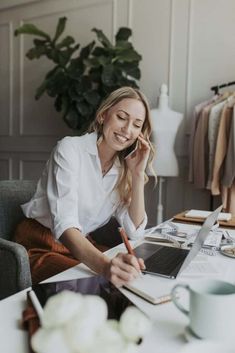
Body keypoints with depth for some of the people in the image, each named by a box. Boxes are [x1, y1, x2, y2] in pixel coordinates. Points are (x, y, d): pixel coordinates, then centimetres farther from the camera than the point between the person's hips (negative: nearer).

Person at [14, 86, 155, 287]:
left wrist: (138, 173, -15)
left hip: (82, 247, 6)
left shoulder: (123, 168, 0)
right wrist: (104, 265, -51)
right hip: (40, 248, -6)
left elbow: (135, 231, -6)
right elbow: (64, 224, -32)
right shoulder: (69, 149, -19)